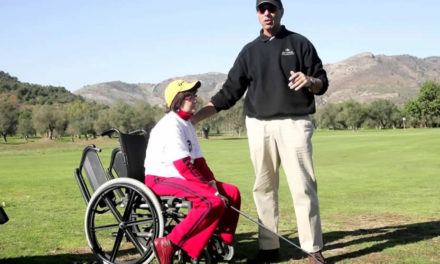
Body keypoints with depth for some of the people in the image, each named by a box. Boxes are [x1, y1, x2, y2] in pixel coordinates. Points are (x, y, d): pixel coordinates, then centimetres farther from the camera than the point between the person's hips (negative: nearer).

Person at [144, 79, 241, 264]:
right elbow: (184, 166, -22)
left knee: (232, 192, 3)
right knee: (213, 202, -28)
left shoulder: (187, 123, 15)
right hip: (161, 180, -10)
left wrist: (211, 182, -4)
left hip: (180, 178, 10)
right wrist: (212, 190, -22)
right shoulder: (170, 125, -16)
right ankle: (169, 245, -26)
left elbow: (198, 160, 13)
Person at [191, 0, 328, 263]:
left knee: (303, 187, -6)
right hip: (259, 126, 4)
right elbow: (229, 92, 11)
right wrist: (192, 117, 3)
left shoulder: (299, 43, 6)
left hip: (294, 123, -4)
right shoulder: (250, 50, 14)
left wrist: (310, 81, -22)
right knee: (263, 188, 6)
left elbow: (322, 83, 3)